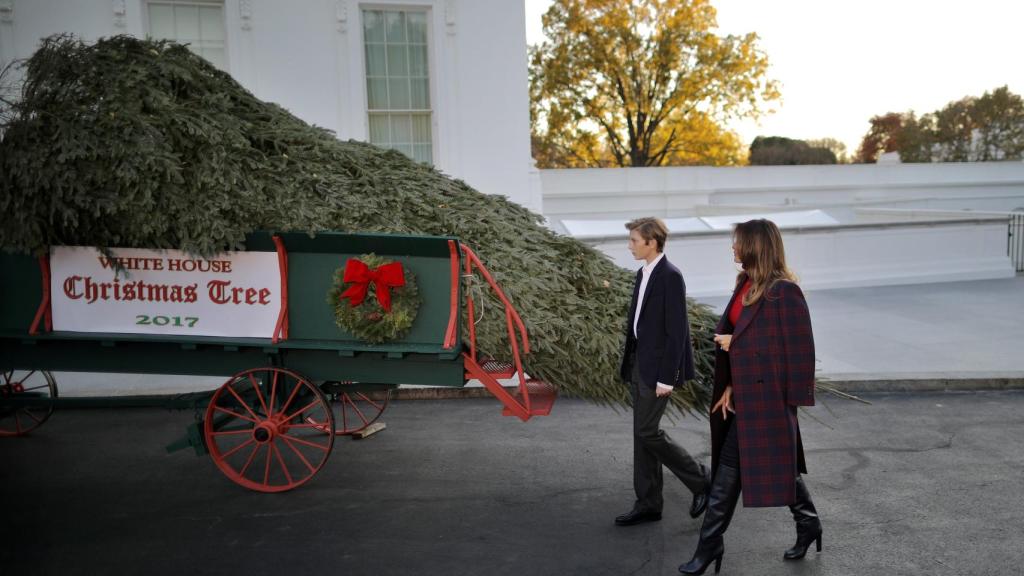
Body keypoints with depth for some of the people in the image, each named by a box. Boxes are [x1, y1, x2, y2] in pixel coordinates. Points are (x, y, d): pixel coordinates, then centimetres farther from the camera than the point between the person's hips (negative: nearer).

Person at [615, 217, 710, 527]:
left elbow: (677, 330, -19)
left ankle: (700, 480, 14)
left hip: (657, 366, -9)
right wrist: (629, 363, 17)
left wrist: (666, 377, -20)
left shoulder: (670, 276, -16)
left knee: (647, 432, -6)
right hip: (639, 363, 9)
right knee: (642, 433, 10)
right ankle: (648, 504, 19)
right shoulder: (643, 273, 11)